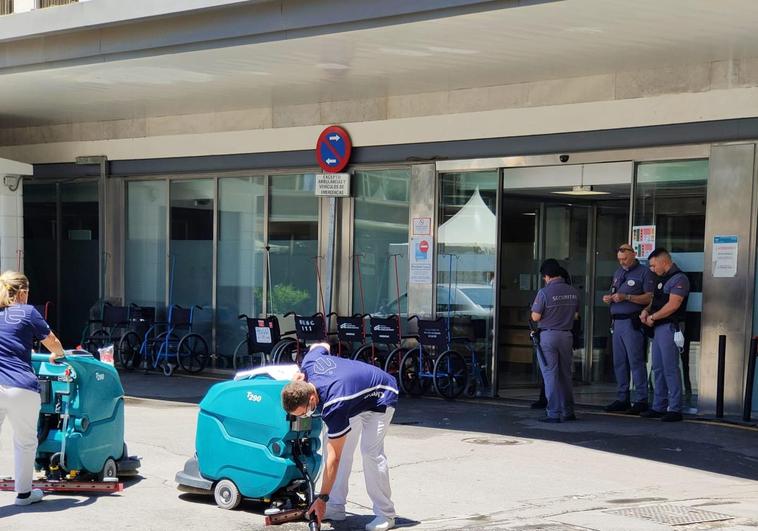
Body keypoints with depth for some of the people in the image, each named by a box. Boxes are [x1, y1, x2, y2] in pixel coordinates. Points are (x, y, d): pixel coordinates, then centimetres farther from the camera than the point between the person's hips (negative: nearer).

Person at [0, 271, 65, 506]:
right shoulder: (27, 312, 5)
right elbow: (53, 343, 14)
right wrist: (58, 355, 37)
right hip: (21, 389, -3)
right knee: (25, 442, 15)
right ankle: (23, 493, 26)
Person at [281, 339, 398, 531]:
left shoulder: (333, 406, -40)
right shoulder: (309, 363, -23)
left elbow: (333, 458, -33)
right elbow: (321, 346, 5)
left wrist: (322, 499, -28)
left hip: (380, 398, -9)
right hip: (356, 399, 9)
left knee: (371, 451, -22)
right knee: (339, 447, 0)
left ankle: (385, 515, -12)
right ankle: (336, 507, 5)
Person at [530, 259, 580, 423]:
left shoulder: (544, 292, -14)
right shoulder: (573, 292, 3)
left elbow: (535, 317, -12)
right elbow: (576, 314, 12)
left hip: (548, 335, -5)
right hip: (567, 336, 5)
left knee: (550, 375, 0)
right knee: (566, 375, 14)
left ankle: (554, 413, -1)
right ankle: (568, 412, 19)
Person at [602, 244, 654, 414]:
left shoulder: (644, 273, -4)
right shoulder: (618, 272, 20)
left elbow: (650, 298, -13)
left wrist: (626, 297, -19)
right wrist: (608, 298, 4)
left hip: (632, 322, -8)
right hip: (617, 322, 8)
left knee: (636, 362, -8)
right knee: (619, 363, 9)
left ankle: (641, 400, -5)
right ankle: (622, 399, 15)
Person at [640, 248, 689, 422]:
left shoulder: (678, 278, -11)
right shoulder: (663, 279, 19)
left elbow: (673, 305, -19)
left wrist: (653, 317, -11)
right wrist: (646, 311, 3)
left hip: (669, 328, -10)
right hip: (658, 328, 10)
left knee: (670, 369, -8)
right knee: (658, 369, 11)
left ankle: (675, 409, -4)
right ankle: (658, 407, 17)